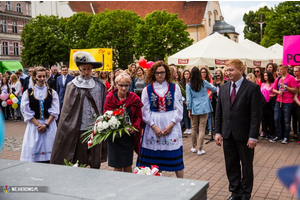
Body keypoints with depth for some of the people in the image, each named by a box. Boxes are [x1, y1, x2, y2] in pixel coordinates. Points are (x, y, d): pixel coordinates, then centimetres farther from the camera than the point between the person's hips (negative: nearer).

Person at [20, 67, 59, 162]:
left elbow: (54, 112, 2)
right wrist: (38, 124, -10)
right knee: (33, 151, -3)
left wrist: (46, 125, -11)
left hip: (49, 125, 0)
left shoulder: (52, 93, 6)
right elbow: (27, 113, 1)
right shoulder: (28, 93, 5)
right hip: (33, 125, 0)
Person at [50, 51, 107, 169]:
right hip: (79, 129, -1)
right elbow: (67, 110, 2)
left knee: (96, 163, 8)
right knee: (80, 163, 5)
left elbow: (105, 106, 10)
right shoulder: (72, 86, 2)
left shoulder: (100, 85, 7)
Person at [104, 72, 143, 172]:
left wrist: (135, 127, -13)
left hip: (129, 135, 1)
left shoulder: (134, 98, 1)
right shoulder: (110, 98, -3)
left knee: (128, 165, 9)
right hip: (114, 136, -1)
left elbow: (138, 116, 6)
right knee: (117, 166, 1)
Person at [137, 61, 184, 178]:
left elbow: (179, 109, 1)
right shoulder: (147, 90, 4)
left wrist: (171, 125, -10)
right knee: (153, 157, 3)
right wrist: (154, 126, -9)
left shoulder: (174, 88, 4)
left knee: (175, 156, 1)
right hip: (153, 126, 1)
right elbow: (145, 111, 2)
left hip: (171, 125, 0)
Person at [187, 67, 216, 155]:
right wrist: (217, 89, 37)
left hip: (194, 109, 1)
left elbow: (188, 98, -2)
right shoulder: (204, 82, 0)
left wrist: (189, 110, 3)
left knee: (194, 128, 14)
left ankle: (194, 147, 23)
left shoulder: (189, 85, -2)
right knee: (202, 128, 0)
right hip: (204, 108, -1)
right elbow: (214, 89, 14)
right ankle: (200, 149, 0)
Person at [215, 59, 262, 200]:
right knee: (231, 167, 13)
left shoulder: (252, 88, -9)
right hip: (228, 135, 5)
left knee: (247, 167, 11)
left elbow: (256, 114, -12)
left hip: (244, 136, -4)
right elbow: (219, 112, 10)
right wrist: (218, 132, 4)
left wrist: (253, 136, -15)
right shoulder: (223, 88, 7)